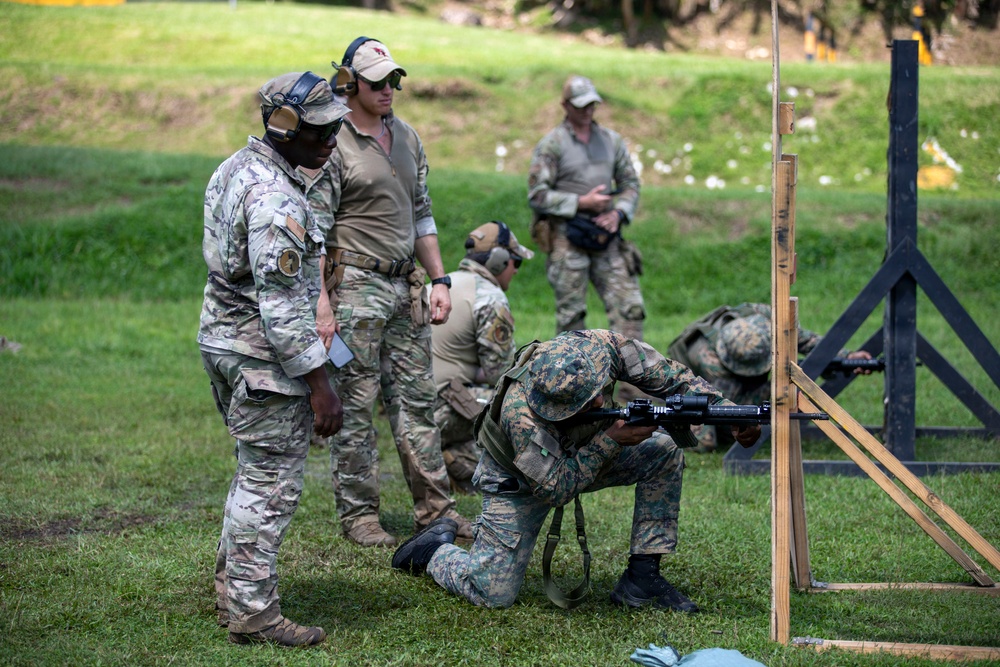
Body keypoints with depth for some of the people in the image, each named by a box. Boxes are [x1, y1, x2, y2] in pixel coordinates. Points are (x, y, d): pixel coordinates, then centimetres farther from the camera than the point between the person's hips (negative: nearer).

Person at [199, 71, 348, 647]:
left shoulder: (238, 167, 9)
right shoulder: (276, 200, -23)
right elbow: (282, 304, -25)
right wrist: (320, 383, -23)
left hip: (223, 337, 10)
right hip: (264, 356, -10)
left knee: (257, 471, 21)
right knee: (273, 483, -3)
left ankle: (232, 588, 29)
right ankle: (253, 612, 2)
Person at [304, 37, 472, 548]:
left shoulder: (407, 138, 13)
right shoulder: (333, 144, -9)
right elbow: (314, 228, -12)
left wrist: (439, 280, 12)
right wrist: (321, 302, -18)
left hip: (405, 286, 7)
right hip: (355, 287, -7)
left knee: (417, 397, 8)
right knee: (355, 405, -1)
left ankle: (434, 507, 13)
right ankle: (357, 513, 7)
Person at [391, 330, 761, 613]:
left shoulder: (601, 347, -30)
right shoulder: (521, 415, -42)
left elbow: (673, 379, -20)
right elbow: (557, 490, -34)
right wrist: (610, 440, -38)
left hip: (585, 454, 6)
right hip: (519, 480, -5)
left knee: (664, 451, -16)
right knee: (493, 595, -14)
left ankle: (642, 575, -9)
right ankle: (436, 548, 19)